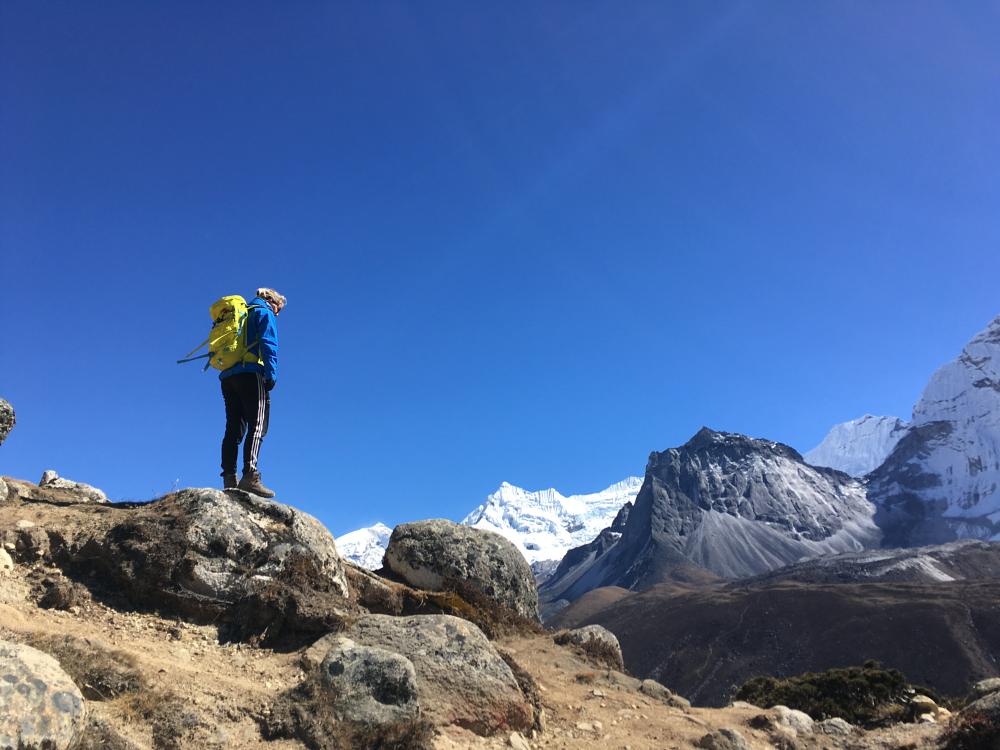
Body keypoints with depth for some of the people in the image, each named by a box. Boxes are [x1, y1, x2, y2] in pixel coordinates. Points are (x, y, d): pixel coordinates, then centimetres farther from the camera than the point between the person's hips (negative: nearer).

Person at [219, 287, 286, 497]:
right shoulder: (265, 313, 9)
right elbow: (268, 344, -6)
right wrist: (271, 374, -11)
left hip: (227, 376, 8)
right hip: (250, 374, -8)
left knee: (234, 429, 4)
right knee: (257, 426, -14)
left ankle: (229, 478, -3)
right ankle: (250, 476, -27)